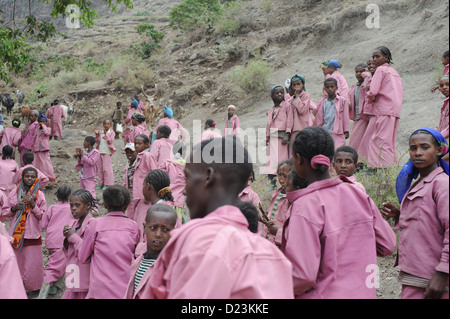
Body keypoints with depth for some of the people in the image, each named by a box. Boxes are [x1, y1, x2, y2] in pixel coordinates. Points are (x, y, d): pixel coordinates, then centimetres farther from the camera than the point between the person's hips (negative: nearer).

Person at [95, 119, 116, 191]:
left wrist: (105, 134, -19)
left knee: (107, 168, -7)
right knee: (100, 168, 8)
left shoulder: (111, 132, -1)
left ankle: (107, 184, -2)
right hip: (100, 152, 5)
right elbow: (97, 142, 9)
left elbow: (110, 141, -13)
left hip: (107, 152, -5)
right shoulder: (100, 132, 11)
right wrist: (97, 135, -5)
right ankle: (101, 183, 17)